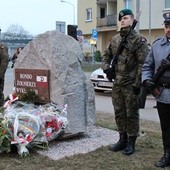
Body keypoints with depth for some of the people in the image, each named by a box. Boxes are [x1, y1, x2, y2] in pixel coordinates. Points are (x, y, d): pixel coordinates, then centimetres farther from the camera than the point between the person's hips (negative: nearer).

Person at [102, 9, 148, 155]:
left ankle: (131, 142, 17)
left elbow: (143, 63, -14)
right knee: (119, 113, 14)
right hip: (117, 83, 6)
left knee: (131, 114, 3)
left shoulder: (139, 40, -9)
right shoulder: (115, 39, 10)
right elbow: (107, 55, 22)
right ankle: (122, 139, 28)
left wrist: (137, 84, -17)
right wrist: (106, 67, 3)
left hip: (130, 85, -6)